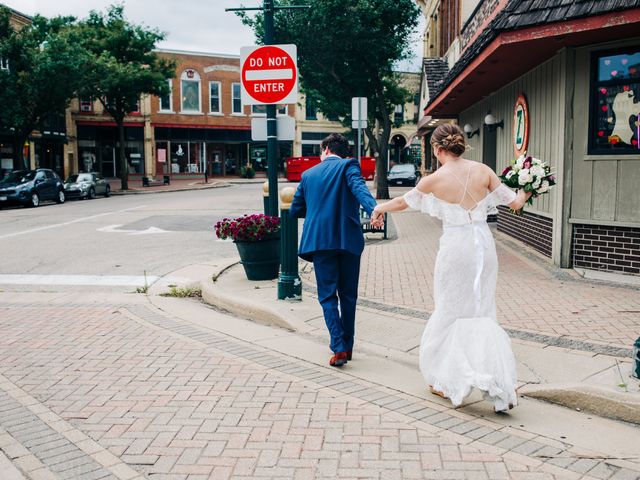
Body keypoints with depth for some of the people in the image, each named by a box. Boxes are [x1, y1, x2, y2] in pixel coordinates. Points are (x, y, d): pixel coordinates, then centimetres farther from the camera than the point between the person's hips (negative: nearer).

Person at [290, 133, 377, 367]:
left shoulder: (309, 174, 14)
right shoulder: (348, 165, 4)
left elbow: (295, 210, 19)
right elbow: (359, 188, -18)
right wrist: (373, 209, -34)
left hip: (320, 241, 1)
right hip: (348, 240, -1)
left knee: (328, 295, 6)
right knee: (348, 295, 12)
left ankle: (339, 348, -7)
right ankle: (348, 346, 19)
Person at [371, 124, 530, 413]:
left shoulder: (434, 180, -6)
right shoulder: (482, 170, 0)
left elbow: (404, 201, 11)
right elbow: (514, 203, 5)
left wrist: (380, 208, 31)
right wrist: (527, 191, 29)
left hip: (455, 246, -3)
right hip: (484, 244, 3)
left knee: (450, 312, 11)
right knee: (482, 313, 10)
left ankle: (446, 381, 22)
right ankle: (500, 386, 4)